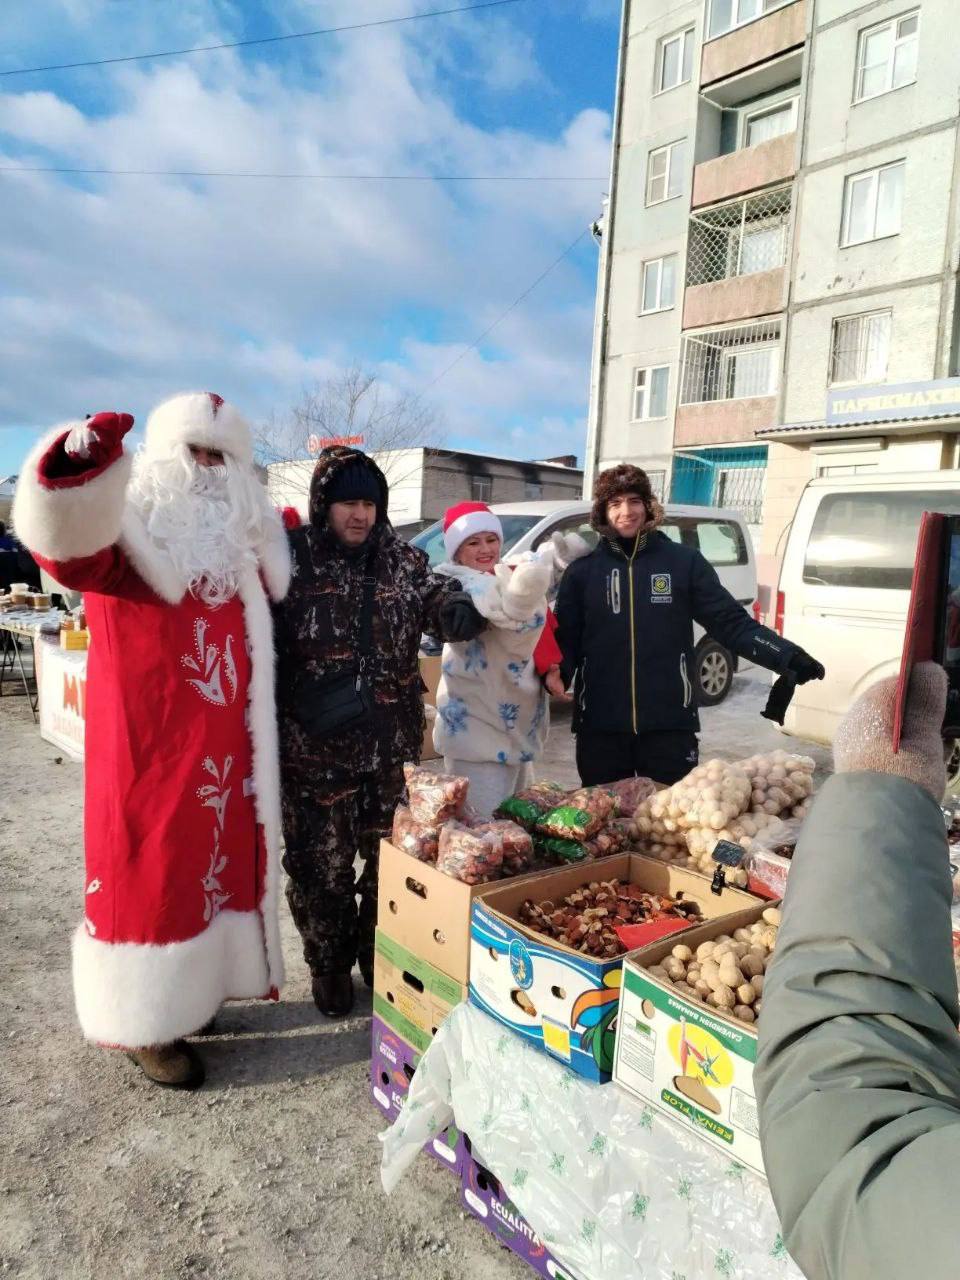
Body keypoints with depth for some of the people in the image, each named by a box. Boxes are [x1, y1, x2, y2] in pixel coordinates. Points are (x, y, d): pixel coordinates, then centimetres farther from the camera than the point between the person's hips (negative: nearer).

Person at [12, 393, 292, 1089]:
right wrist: (84, 462, -48)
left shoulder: (241, 542, 13)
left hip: (225, 740, 7)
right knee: (149, 870, 3)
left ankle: (193, 985, 33)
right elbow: (67, 544, -31)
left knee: (215, 861, 16)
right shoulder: (131, 524, -8)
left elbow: (276, 598, 34)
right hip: (148, 740, -7)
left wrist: (282, 539, 17)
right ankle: (145, 1021, 17)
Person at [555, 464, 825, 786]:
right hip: (600, 725, 1)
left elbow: (731, 623, 1)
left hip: (669, 723, -1)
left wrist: (789, 656, -12)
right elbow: (565, 639, 2)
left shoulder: (684, 561, 3)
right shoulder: (583, 570, 5)